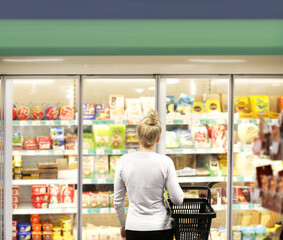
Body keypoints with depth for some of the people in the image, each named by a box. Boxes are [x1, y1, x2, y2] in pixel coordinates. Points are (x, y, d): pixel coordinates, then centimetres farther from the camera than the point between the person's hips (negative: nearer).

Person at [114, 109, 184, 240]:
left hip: (134, 229, 2)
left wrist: (123, 225, 16)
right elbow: (177, 200, -8)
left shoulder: (124, 161, -6)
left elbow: (117, 201, 2)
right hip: (161, 229, -1)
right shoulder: (165, 162, -12)